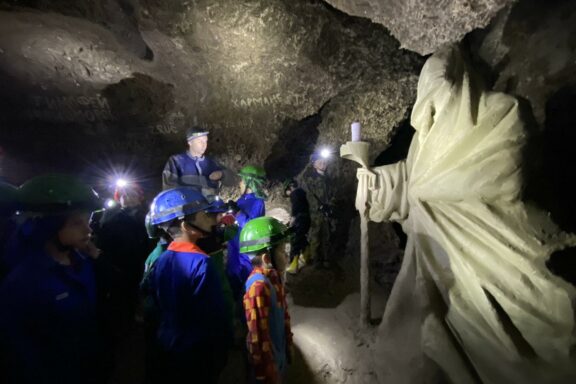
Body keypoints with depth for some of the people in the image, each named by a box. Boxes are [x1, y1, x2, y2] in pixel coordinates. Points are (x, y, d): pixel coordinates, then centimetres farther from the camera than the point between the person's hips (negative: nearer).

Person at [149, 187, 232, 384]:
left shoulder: (161, 260, -6)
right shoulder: (201, 262, -28)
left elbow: (158, 305, 5)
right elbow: (215, 314, -23)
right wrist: (223, 346, -8)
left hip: (169, 345, 6)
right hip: (199, 352, -6)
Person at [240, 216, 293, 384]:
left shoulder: (274, 278, -2)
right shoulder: (258, 286, -30)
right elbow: (259, 334, -26)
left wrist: (288, 346, 16)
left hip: (278, 354, 8)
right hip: (267, 358, -8)